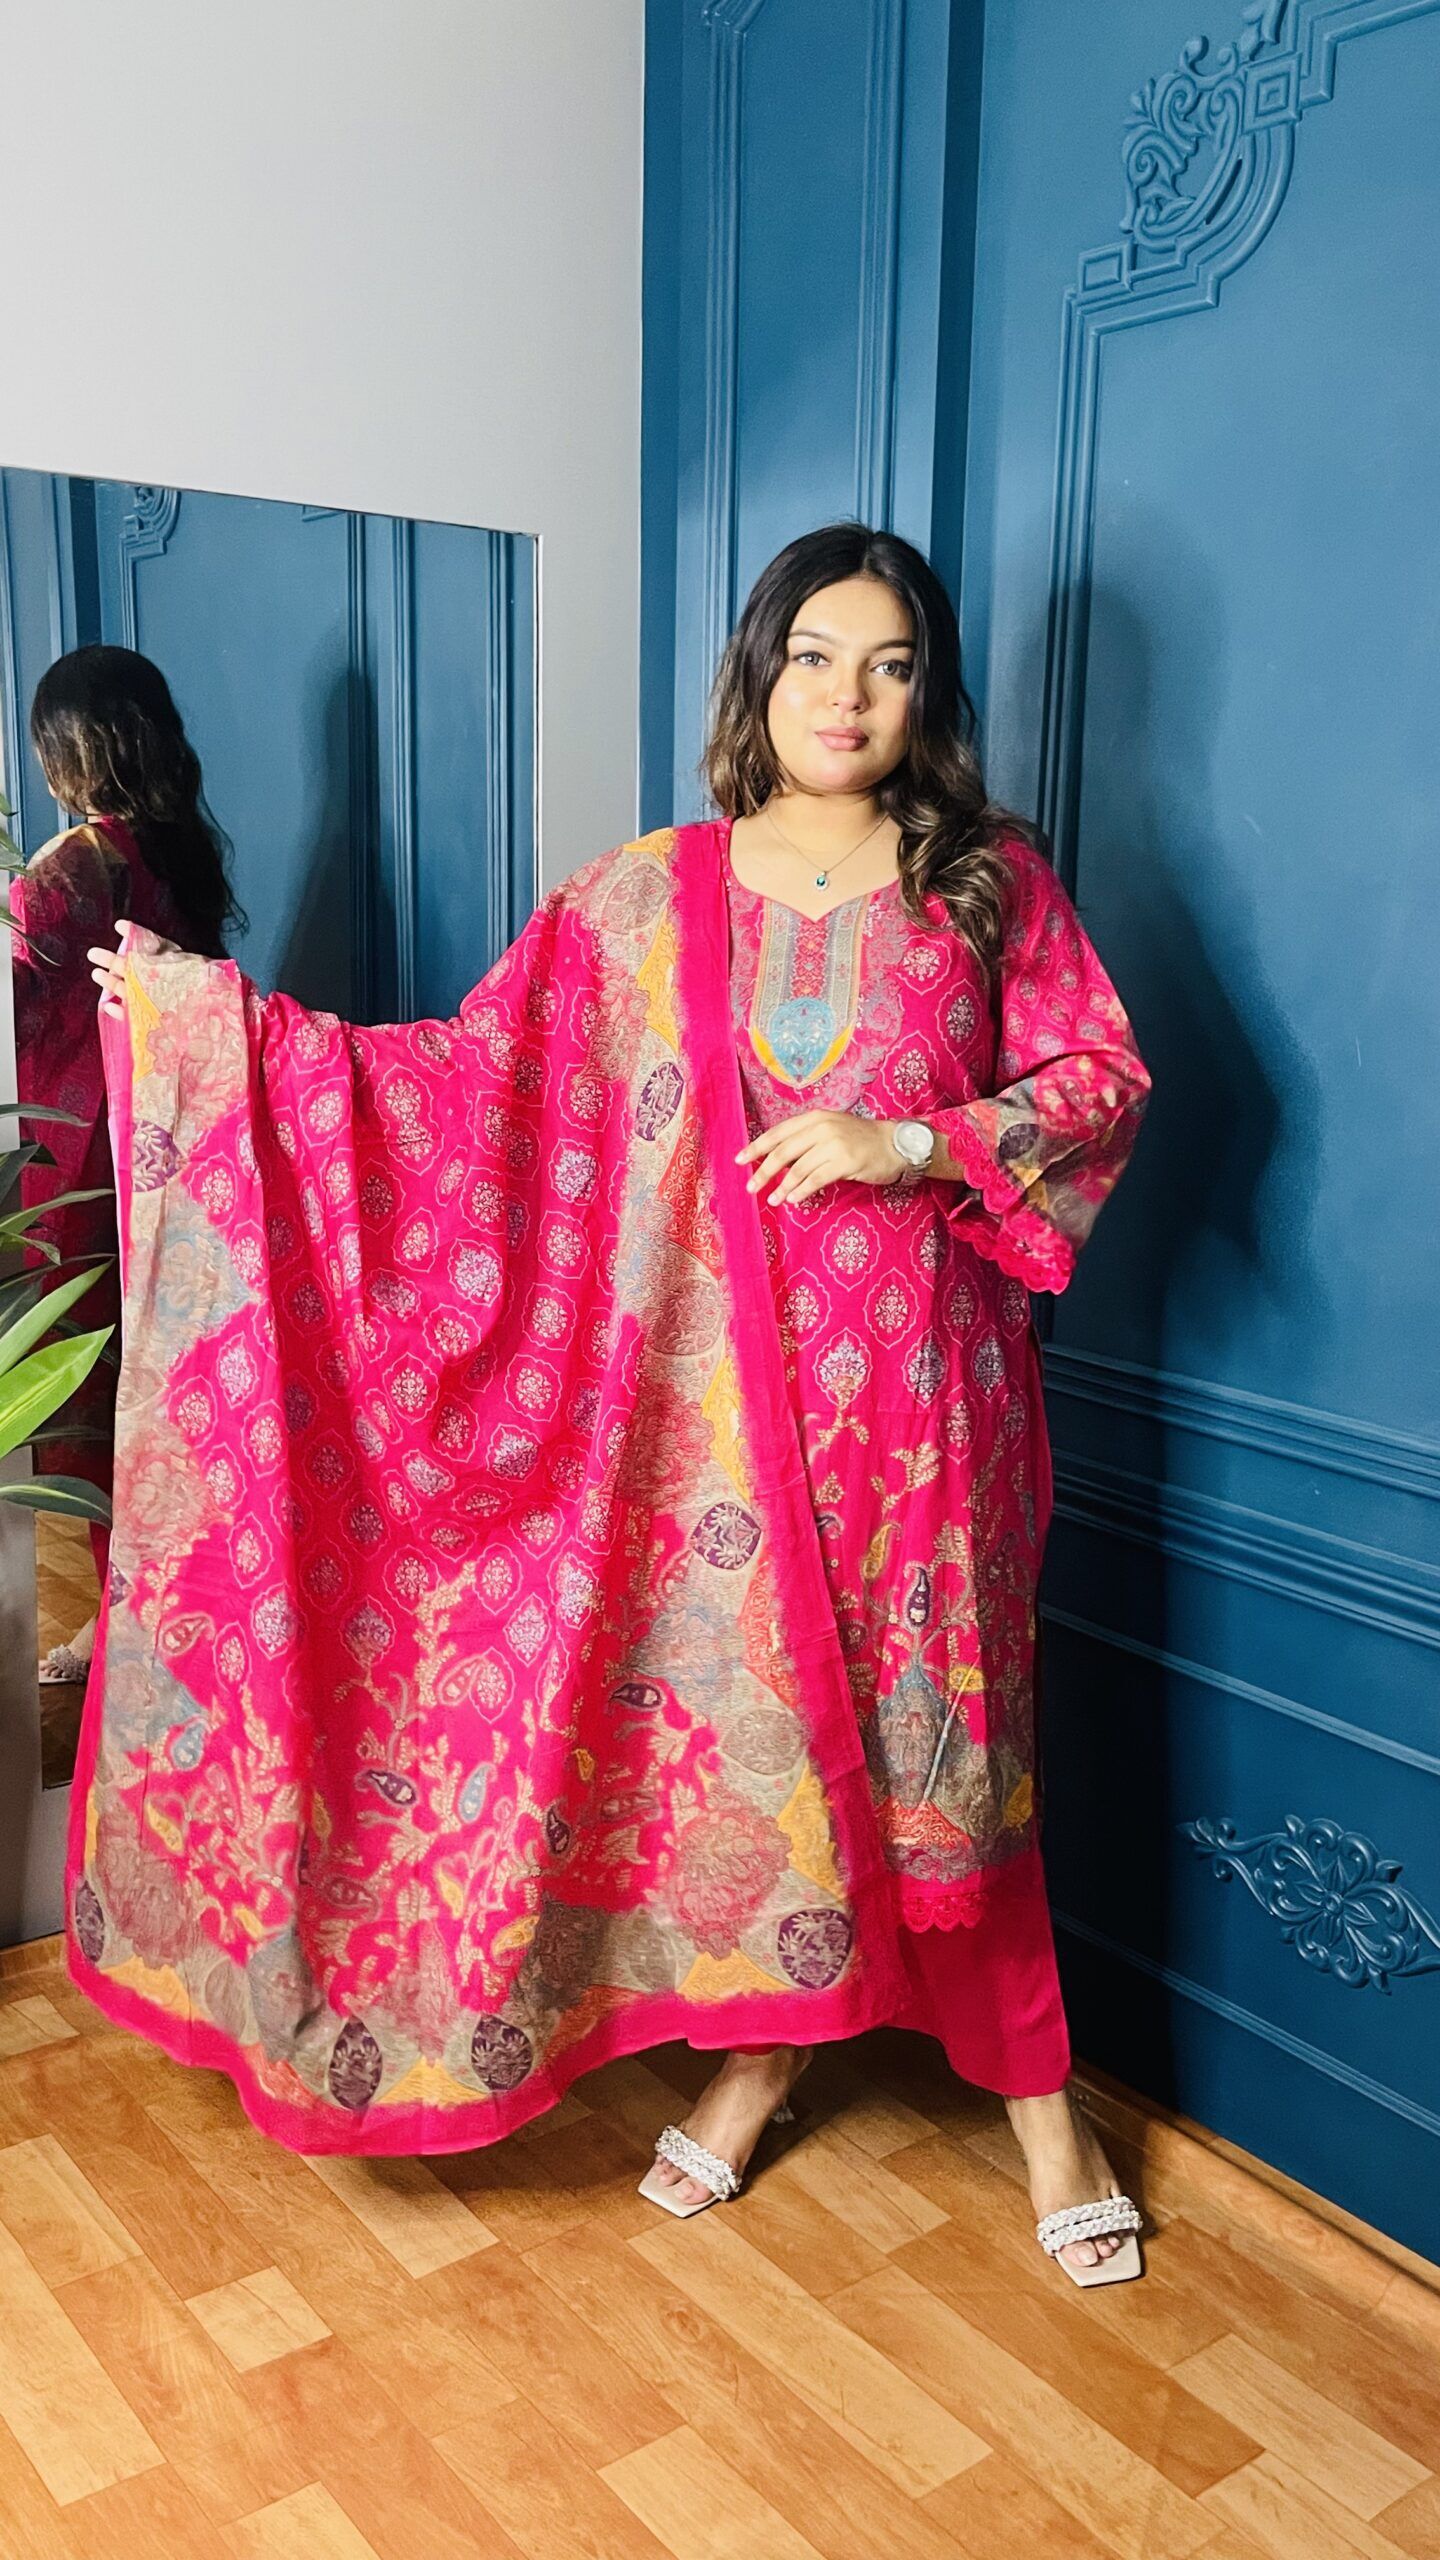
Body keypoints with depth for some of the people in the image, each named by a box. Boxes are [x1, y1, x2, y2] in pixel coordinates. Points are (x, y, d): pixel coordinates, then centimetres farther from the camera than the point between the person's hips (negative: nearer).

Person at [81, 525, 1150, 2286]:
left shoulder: (989, 883, 1)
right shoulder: (649, 896, 2)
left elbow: (1102, 1076, -1)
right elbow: (479, 1072, -1)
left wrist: (907, 1139, -15)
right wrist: (220, 1017, -5)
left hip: (918, 1381, -1)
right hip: (722, 1380, 1)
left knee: (942, 1729, 7)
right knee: (739, 1707, 11)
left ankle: (1034, 2089, 26)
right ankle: (764, 2040, 34)